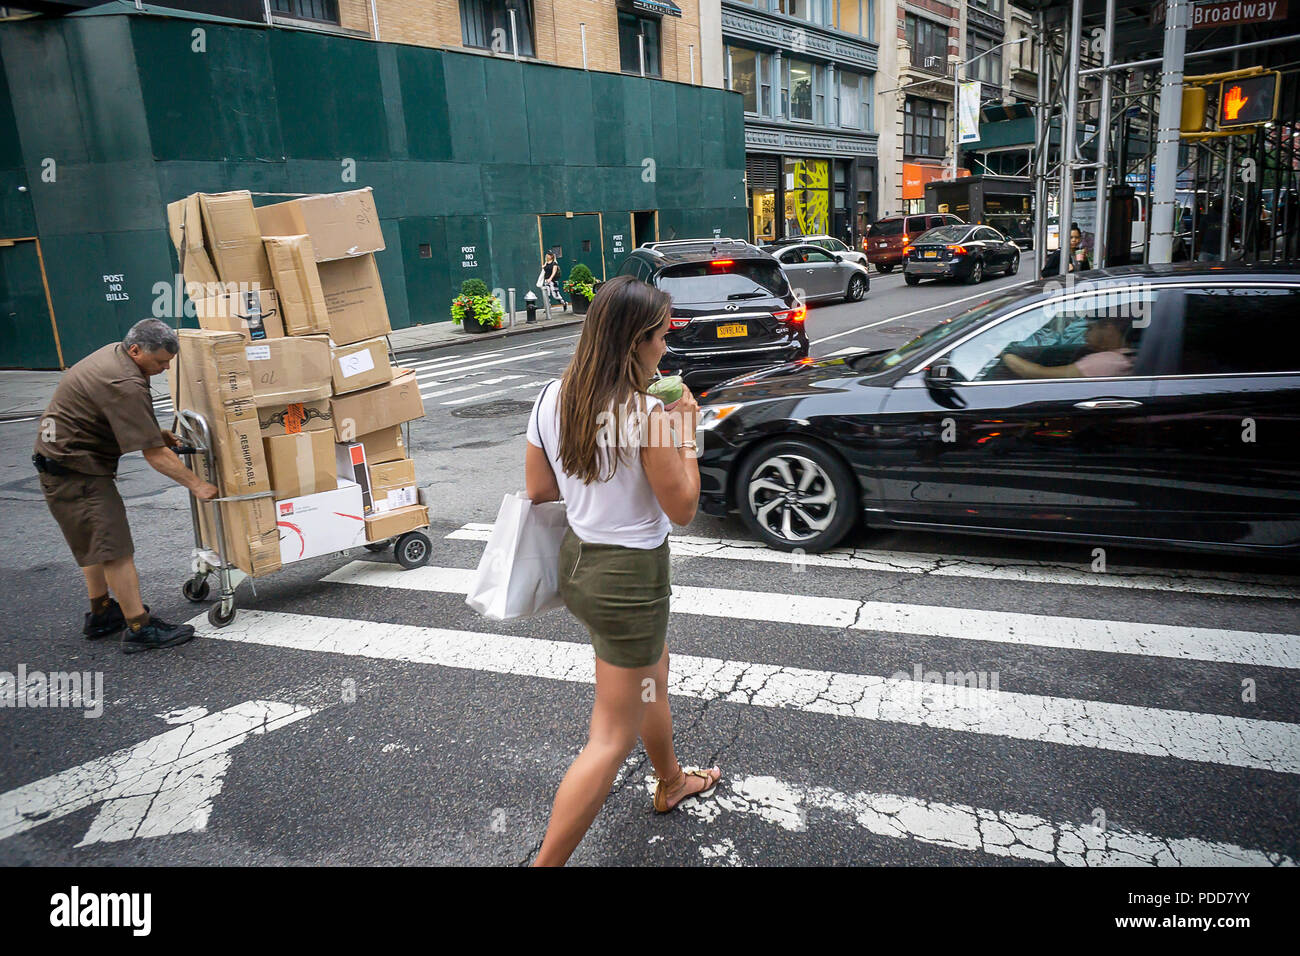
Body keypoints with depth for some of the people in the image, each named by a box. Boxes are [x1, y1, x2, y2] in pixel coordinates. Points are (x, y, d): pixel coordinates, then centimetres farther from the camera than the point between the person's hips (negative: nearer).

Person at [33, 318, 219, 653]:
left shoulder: (115, 353, 5)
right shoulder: (125, 385, -27)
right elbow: (154, 454, -27)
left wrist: (156, 432, 10)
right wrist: (196, 484, -20)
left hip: (64, 459, 11)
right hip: (75, 471, -11)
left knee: (96, 543, 21)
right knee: (115, 549, -10)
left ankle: (101, 615, 33)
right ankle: (139, 628, -6)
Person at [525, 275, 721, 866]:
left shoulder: (552, 399, -3)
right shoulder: (646, 414, -24)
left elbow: (538, 490, 5)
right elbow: (682, 509, -15)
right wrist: (686, 431, -7)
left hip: (577, 558, 9)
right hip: (630, 575, -9)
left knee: (654, 673, 32)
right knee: (611, 740, 5)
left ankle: (671, 783, 55)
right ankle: (547, 861, 11)